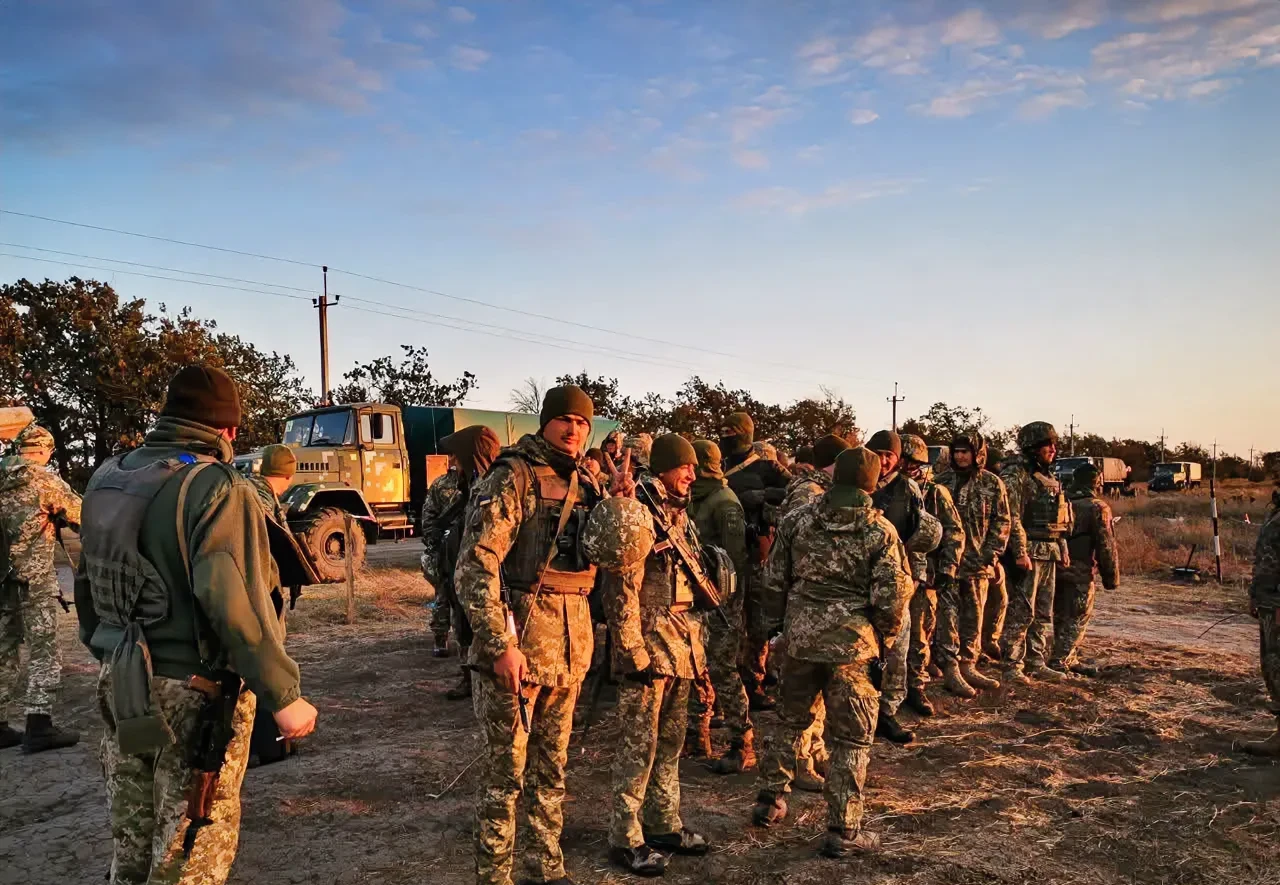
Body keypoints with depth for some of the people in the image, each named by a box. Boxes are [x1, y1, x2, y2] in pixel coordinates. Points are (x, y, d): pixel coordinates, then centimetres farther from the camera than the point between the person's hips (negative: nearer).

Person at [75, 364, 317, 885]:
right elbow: (235, 603, -26)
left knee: (132, 841, 22)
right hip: (194, 692, -7)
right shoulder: (217, 488, -19)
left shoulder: (107, 479, 7)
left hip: (123, 685, 8)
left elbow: (88, 582, 17)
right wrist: (283, 694, -21)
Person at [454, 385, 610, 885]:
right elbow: (475, 565, -17)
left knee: (552, 765, 18)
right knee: (506, 770, 3)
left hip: (570, 643, 7)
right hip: (518, 638, -7)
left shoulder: (584, 483, 11)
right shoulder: (513, 476, -11)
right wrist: (500, 645, -22)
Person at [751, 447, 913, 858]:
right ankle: (842, 832, 13)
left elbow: (775, 579, 5)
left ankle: (769, 801, 33)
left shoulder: (797, 519, -1)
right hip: (854, 643, -3)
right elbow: (892, 597, -10)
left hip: (799, 636, 4)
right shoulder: (880, 531, -9)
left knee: (791, 721, 22)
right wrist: (884, 643, 4)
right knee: (851, 738, 8)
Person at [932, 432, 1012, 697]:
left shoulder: (992, 484, 3)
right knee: (948, 616, -3)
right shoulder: (942, 481, 3)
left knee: (974, 617, 10)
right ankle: (950, 670, 1)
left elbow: (1002, 522, 4)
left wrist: (991, 555, -5)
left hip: (978, 563, 2)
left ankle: (968, 666, 21)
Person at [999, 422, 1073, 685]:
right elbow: (1012, 517, -18)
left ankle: (1037, 664, 21)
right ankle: (1012, 667, -1)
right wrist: (1020, 552, -22)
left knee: (1044, 614, 13)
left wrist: (1063, 549, 19)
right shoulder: (1016, 474, -11)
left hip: (1049, 553, 9)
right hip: (1028, 551, -9)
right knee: (1021, 613, -6)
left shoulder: (1048, 476, 17)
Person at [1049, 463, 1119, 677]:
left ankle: (1069, 659, 22)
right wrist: (1112, 577, -3)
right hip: (1081, 571, -7)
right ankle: (1060, 661, -4)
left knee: (1061, 615, 14)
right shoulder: (1097, 507, -8)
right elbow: (1106, 546, -10)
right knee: (1077, 618, 0)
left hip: (1057, 568, 7)